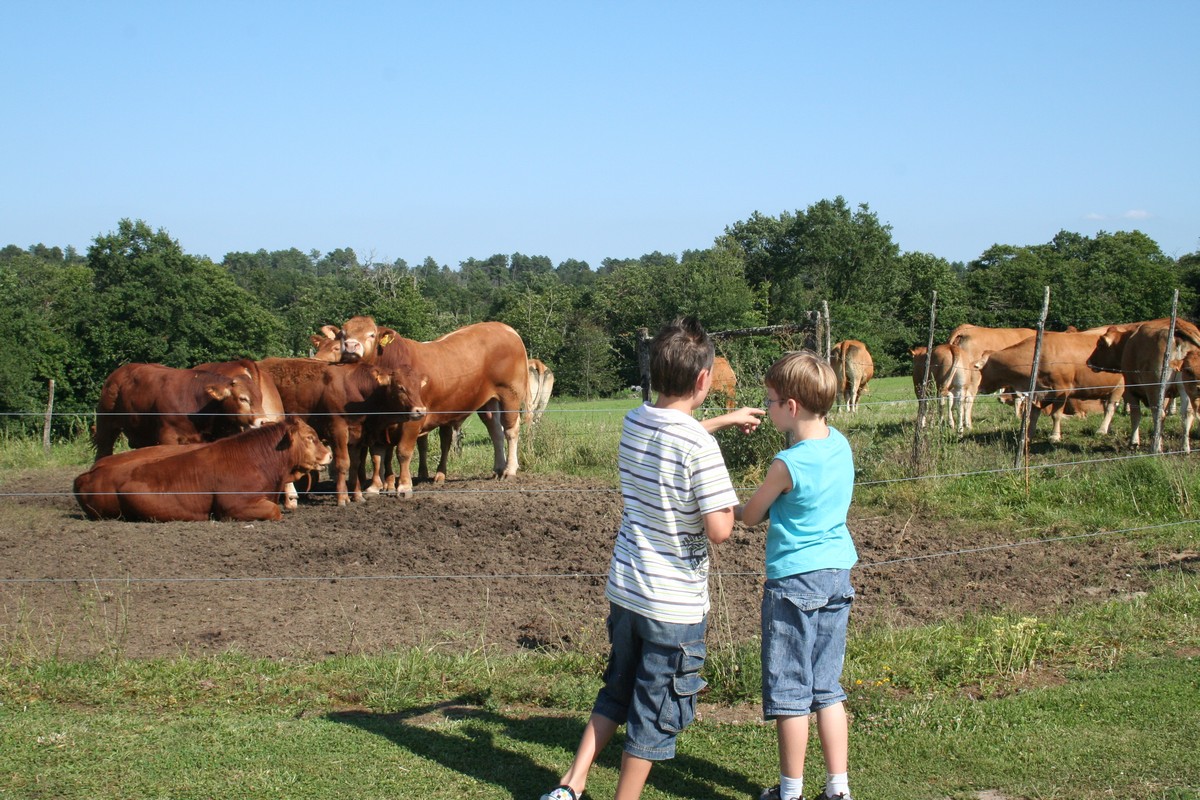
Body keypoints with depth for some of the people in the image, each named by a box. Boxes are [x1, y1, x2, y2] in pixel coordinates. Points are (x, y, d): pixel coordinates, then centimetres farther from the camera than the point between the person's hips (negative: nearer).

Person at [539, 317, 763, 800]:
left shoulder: (634, 423, 2)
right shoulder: (700, 447, -21)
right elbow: (718, 530, -23)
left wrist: (724, 420, 34)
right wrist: (727, 503, -3)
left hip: (624, 589, 7)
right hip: (675, 602, -7)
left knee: (617, 692, 23)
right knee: (657, 715, 8)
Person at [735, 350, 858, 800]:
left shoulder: (787, 465, -19)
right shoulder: (840, 444, 1)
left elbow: (750, 516, -5)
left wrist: (729, 508, 15)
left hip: (793, 581, -7)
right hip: (838, 574, 7)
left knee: (789, 693, 5)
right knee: (828, 688, 14)